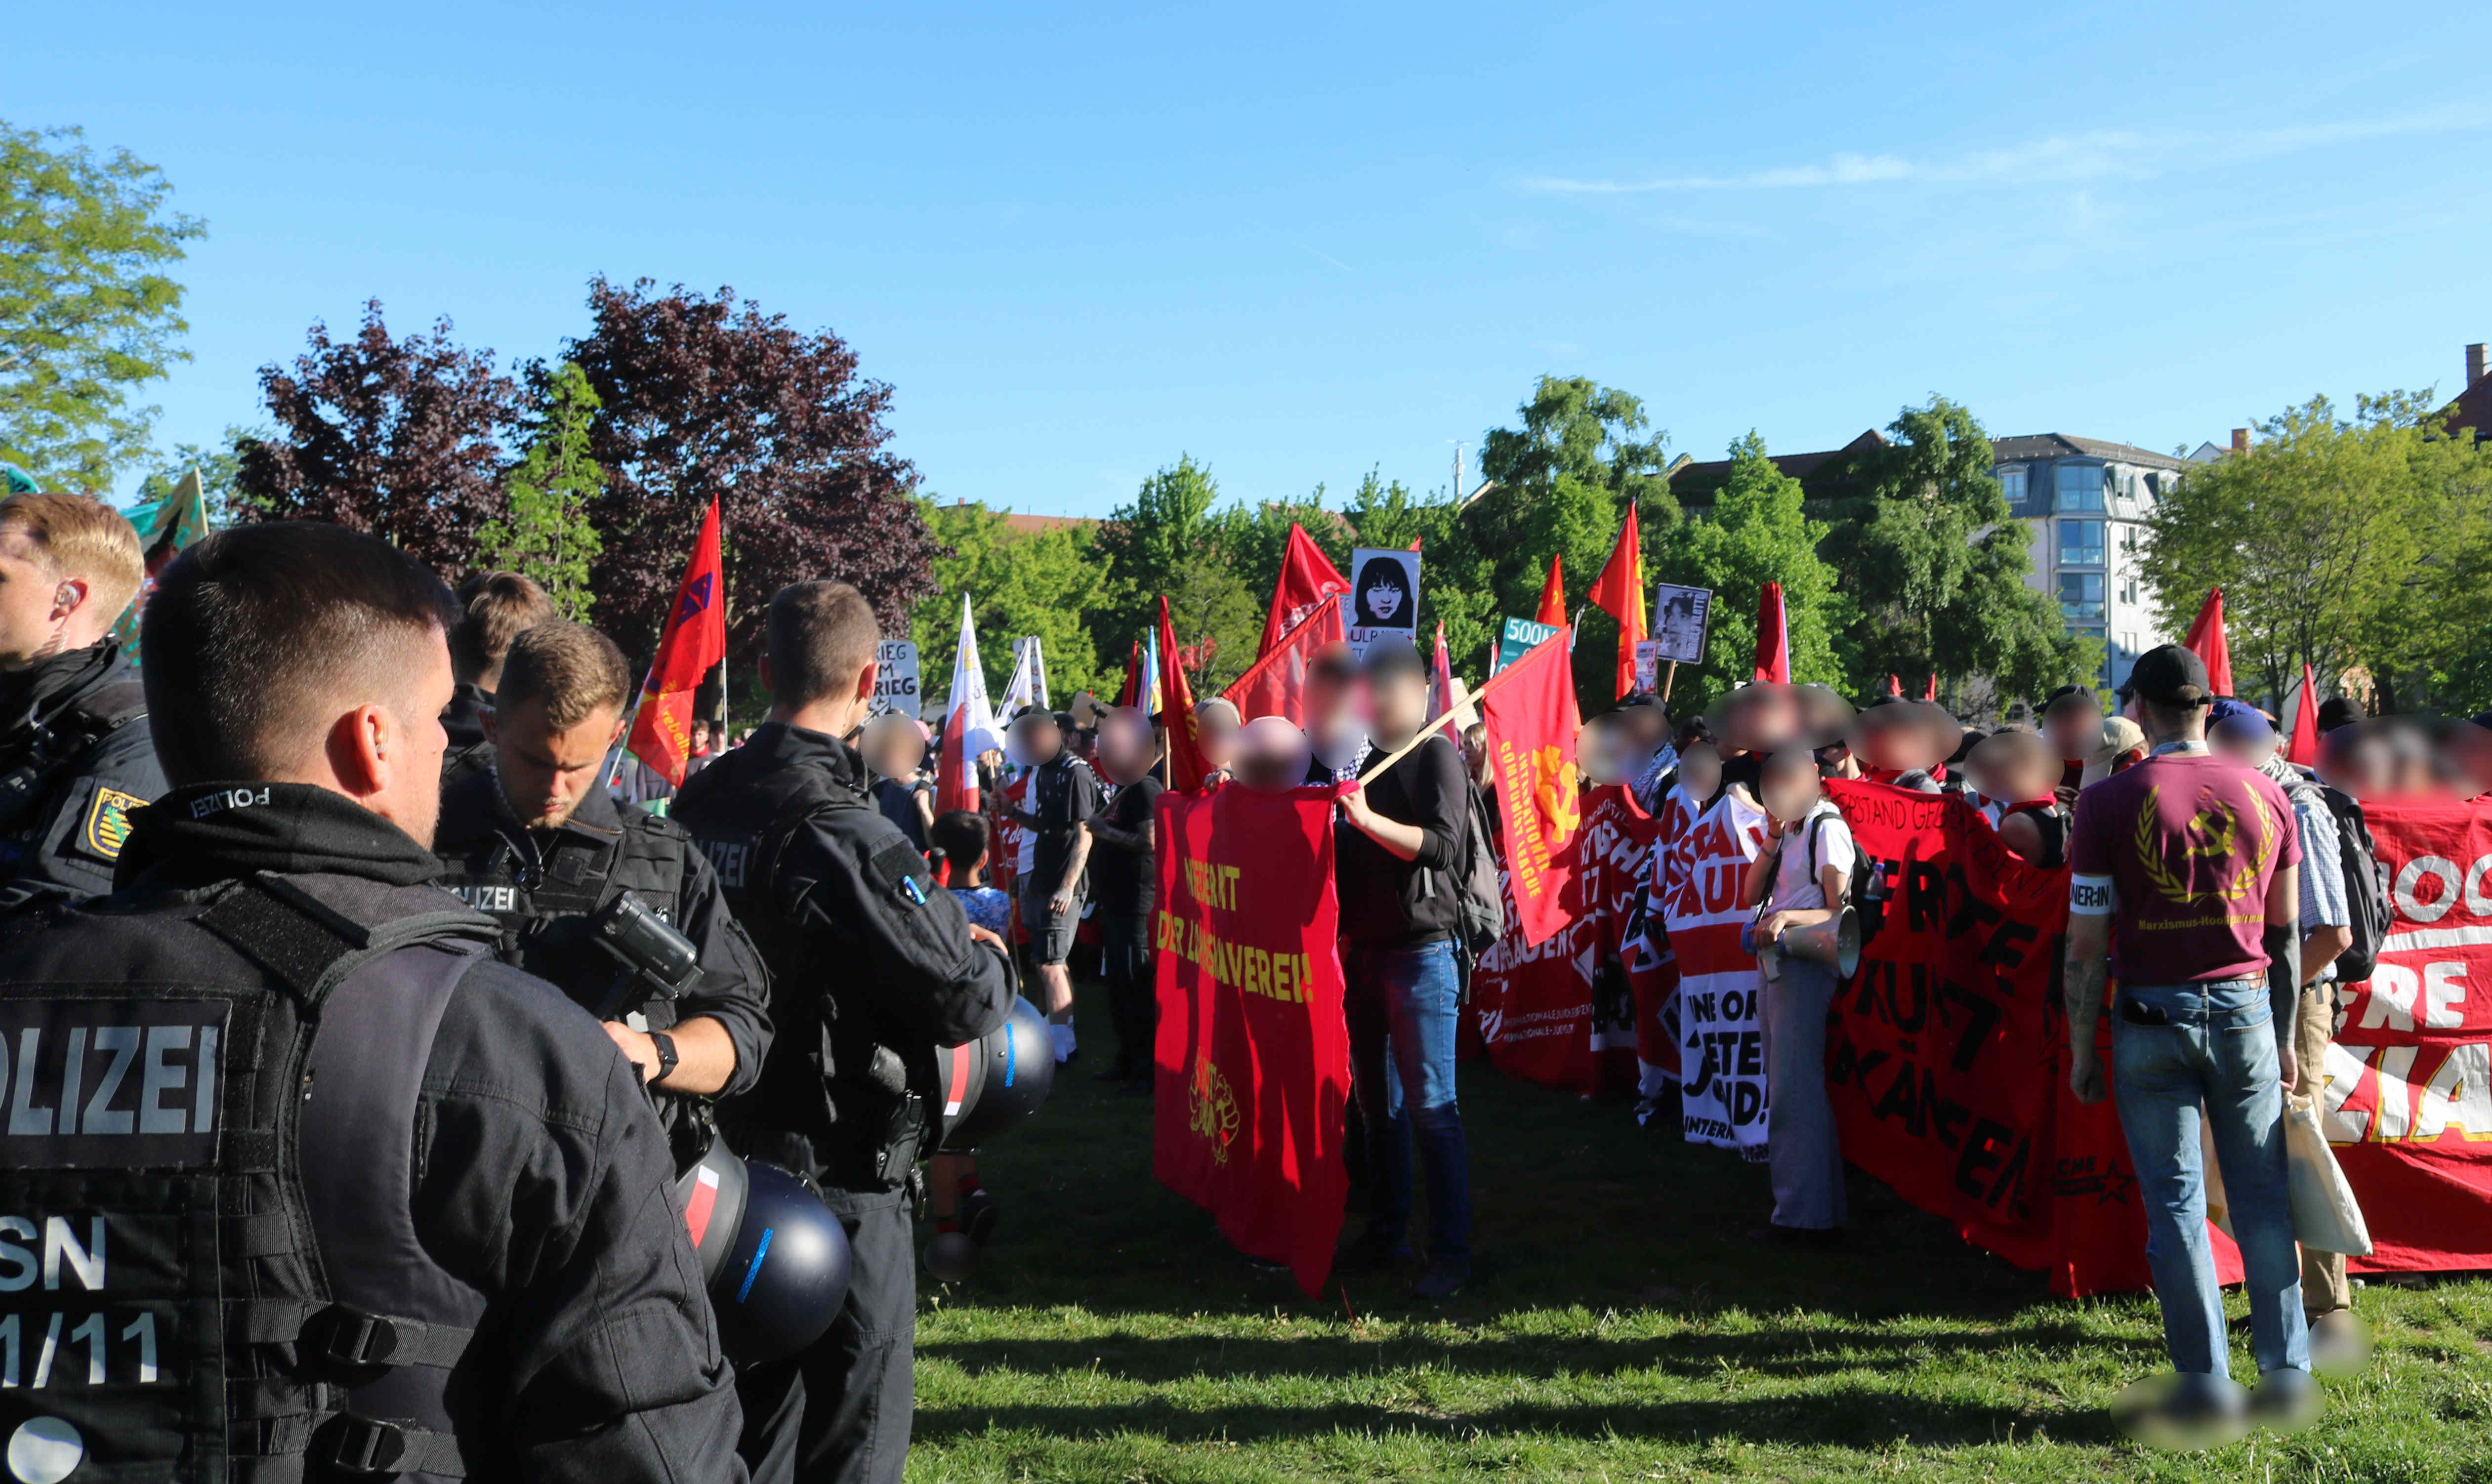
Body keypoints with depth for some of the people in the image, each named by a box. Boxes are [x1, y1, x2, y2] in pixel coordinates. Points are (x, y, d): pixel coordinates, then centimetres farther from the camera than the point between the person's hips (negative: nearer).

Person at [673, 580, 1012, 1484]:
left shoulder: (697, 807, 2)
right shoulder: (846, 835, -21)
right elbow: (965, 1002, -21)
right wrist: (991, 957, 1)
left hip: (729, 1162, 7)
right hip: (840, 1176, -7)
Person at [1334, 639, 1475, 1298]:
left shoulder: (1436, 754, -5)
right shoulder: (1365, 757, 15)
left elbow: (1443, 847, -18)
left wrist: (1368, 819, -27)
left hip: (1420, 953, -7)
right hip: (1362, 951, 7)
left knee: (1430, 1108, -6)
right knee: (1375, 1101, 13)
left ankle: (1451, 1253, -1)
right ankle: (1385, 1234, 24)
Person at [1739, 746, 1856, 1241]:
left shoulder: (1828, 829, -10)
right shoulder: (1787, 828, 16)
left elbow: (1840, 911, -13)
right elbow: (1751, 894, 11)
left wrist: (1786, 916, -27)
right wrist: (1772, 840, 1)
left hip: (1805, 966, -9)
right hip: (1775, 963, 9)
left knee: (1794, 1090, -9)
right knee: (1785, 1086, 13)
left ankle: (1805, 1213, -3)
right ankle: (1809, 1201, 22)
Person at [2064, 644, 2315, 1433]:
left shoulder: (2108, 802, -7)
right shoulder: (2265, 796, 4)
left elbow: (2086, 940, -7)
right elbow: (2286, 932, 9)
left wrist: (2081, 1046, 1)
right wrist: (2285, 1037, 17)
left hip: (2154, 1017, -3)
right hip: (2245, 1011, 3)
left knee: (2176, 1200, 5)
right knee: (2263, 1197, 11)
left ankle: (2206, 1381, 9)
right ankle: (2288, 1373, 17)